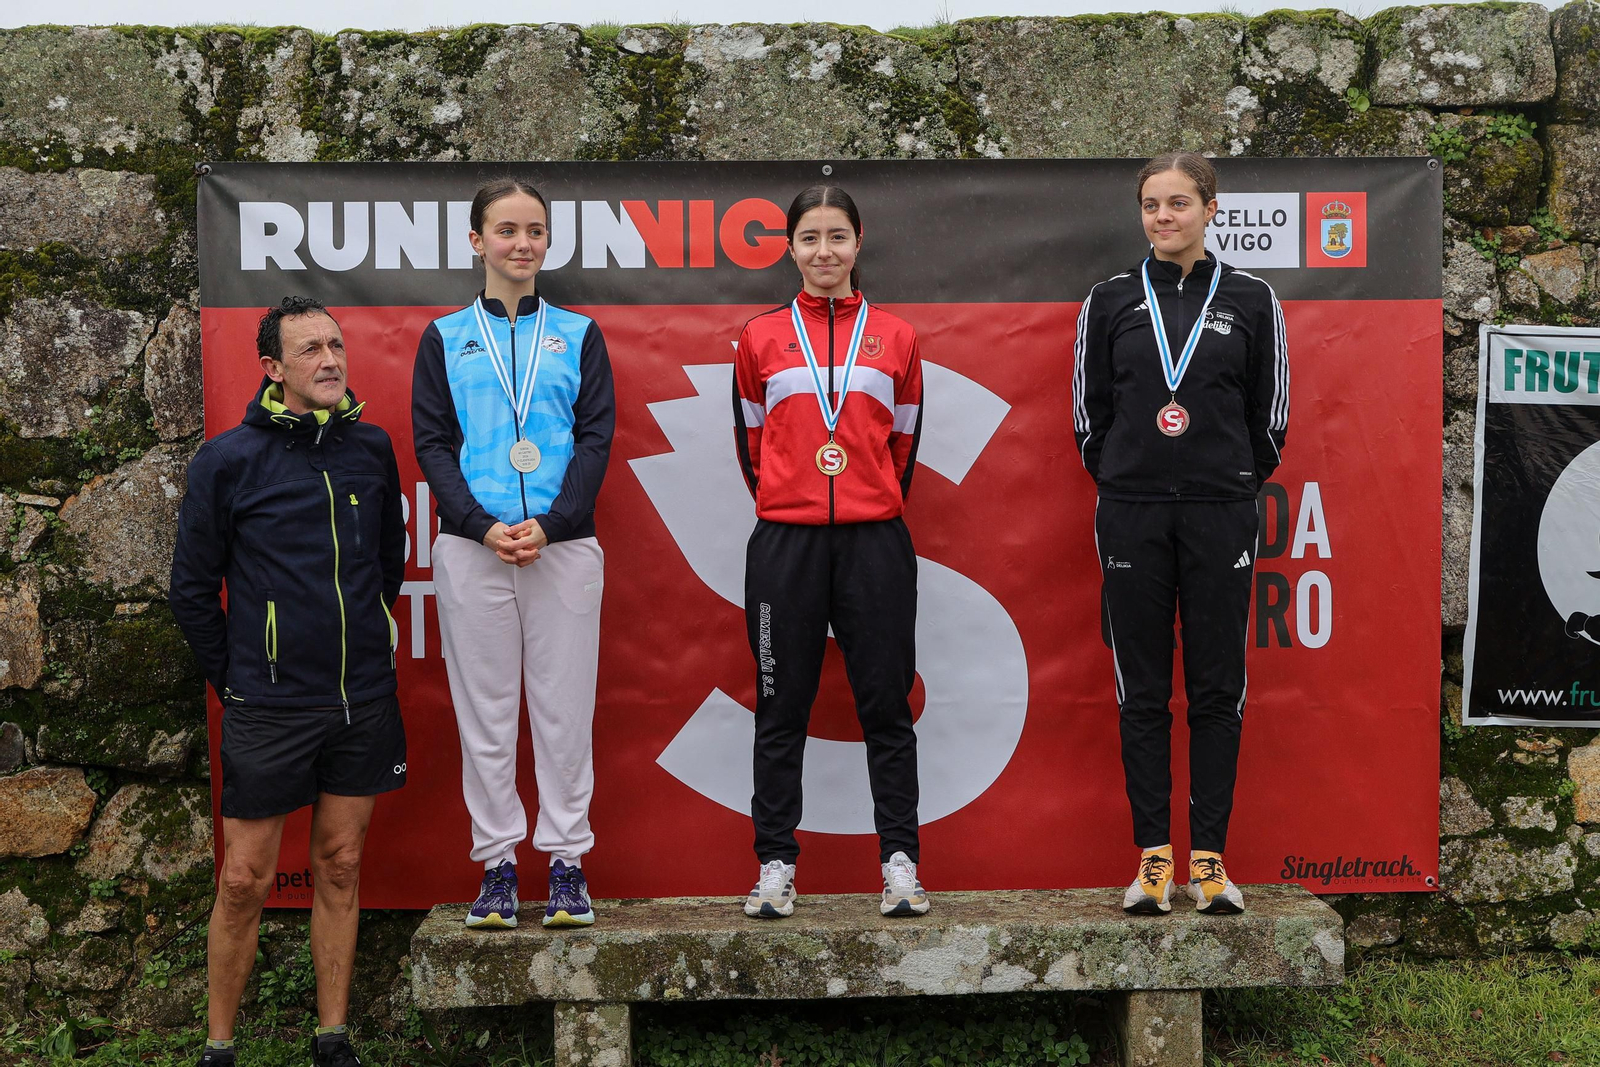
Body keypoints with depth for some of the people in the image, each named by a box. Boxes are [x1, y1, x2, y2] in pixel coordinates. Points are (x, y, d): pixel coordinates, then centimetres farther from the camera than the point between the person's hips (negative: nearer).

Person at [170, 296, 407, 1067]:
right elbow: (193, 588, 0)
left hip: (363, 704, 3)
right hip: (269, 711, -3)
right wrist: (234, 679, 2)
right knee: (246, 880, 2)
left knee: (340, 868, 11)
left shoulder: (372, 447, 3)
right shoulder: (228, 460, -7)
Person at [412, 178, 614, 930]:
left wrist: (550, 524, -11)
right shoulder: (445, 338, 10)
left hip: (564, 543, 0)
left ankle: (567, 861, 12)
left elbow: (596, 437, 3)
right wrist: (482, 526, -12)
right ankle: (497, 863, 14)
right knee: (485, 707, 4)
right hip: (472, 547, 0)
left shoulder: (578, 334, 10)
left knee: (565, 706, 2)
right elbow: (431, 443, 3)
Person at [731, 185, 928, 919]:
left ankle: (900, 864, 10)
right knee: (781, 710, 5)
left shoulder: (895, 337, 8)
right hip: (785, 542, 0)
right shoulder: (761, 338, 7)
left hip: (875, 542, 0)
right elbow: (750, 441, 14)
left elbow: (904, 443, 14)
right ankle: (775, 866, 13)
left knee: (887, 705, 3)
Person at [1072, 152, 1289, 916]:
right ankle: (1153, 857, 12)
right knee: (1143, 690, 4)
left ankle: (1210, 858, 12)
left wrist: (1234, 484, 11)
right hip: (1133, 516, 0)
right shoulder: (1109, 302, 4)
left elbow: (1270, 417, 8)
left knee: (1217, 689, 3)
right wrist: (1126, 482, 11)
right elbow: (1088, 414, 9)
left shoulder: (1250, 300, 3)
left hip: (1220, 515, 0)